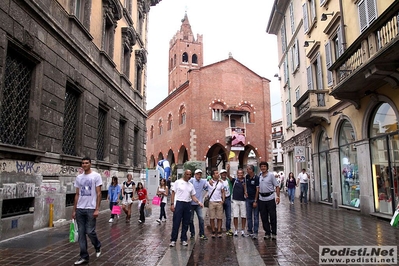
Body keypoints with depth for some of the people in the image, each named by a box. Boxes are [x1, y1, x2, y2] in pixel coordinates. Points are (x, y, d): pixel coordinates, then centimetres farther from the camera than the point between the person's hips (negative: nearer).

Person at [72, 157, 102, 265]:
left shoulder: (96, 176, -4)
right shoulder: (78, 177, 10)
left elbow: (98, 193, -7)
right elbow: (77, 195, 13)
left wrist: (97, 209, -13)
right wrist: (74, 210, 10)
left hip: (91, 209, -5)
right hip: (80, 209, 5)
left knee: (90, 232, -4)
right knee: (81, 233, 6)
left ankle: (98, 246, 26)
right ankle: (84, 257, 15)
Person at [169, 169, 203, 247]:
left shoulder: (191, 185, 14)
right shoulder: (178, 182, 0)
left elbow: (193, 196, 13)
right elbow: (173, 193, -2)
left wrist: (199, 202, -3)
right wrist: (172, 204, -10)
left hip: (188, 204, 5)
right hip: (179, 203, -5)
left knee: (186, 223, 8)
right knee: (176, 223, -3)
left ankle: (183, 239, 18)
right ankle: (173, 240, 5)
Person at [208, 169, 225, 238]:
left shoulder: (221, 183, 5)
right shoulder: (208, 182, -2)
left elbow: (223, 192, 10)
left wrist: (223, 200, -3)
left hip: (219, 202, 2)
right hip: (211, 202, -1)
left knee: (219, 218, 3)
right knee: (212, 218, 2)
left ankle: (219, 231, 11)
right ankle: (213, 232, 12)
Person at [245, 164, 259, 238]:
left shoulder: (256, 178, -13)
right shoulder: (247, 177, 5)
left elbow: (257, 190, -13)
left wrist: (255, 201, -15)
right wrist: (245, 192, 9)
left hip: (255, 199, -6)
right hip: (248, 199, 6)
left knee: (255, 216, 0)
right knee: (248, 216, 10)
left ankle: (255, 233, 5)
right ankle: (249, 231, 19)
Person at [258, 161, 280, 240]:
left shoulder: (271, 175, -4)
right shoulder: (259, 176, 6)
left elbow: (277, 186, -4)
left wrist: (278, 196, -12)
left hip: (270, 198, -4)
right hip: (261, 198, 4)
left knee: (273, 216, 2)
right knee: (264, 217, 8)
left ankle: (274, 233, 14)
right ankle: (267, 233, 19)